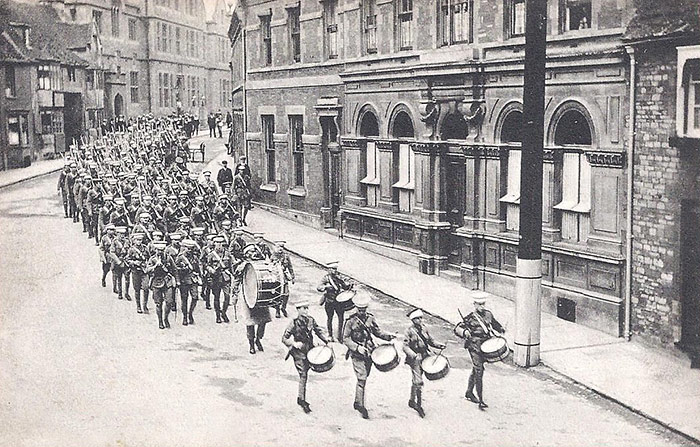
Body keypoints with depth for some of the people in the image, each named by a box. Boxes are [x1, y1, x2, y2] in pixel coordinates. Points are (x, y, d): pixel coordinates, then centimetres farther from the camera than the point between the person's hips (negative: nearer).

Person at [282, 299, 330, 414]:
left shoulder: (310, 320, -2)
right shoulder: (294, 323, -17)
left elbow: (318, 331, 13)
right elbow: (284, 338, -11)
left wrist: (326, 340, -1)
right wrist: (294, 344, -27)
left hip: (309, 350, 6)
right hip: (299, 352, -6)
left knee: (304, 374, 16)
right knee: (303, 375, -8)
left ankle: (300, 399, 31)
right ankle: (302, 401, 2)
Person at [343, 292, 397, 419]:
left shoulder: (370, 319, 4)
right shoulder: (351, 321, -10)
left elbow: (378, 332, 14)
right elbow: (345, 338, -8)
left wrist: (389, 336, -3)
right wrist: (357, 347, -20)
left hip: (369, 352, 5)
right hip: (357, 355, -5)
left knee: (363, 378, 14)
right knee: (362, 379, -11)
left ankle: (357, 402, 29)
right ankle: (361, 405, -5)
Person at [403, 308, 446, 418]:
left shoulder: (424, 329, 7)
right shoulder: (409, 331, -10)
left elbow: (431, 341, 16)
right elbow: (405, 346, -13)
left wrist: (439, 345, -3)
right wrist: (414, 356, -26)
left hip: (425, 356, 6)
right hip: (415, 358, -6)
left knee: (416, 381, 16)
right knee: (418, 382, -11)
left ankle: (412, 401, 30)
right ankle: (418, 404, -2)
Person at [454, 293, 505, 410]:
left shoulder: (488, 314, 7)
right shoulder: (470, 318, -9)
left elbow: (495, 323, 23)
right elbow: (457, 328, -9)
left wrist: (500, 329, 3)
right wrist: (464, 331, -29)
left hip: (486, 346, 6)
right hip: (475, 347, -6)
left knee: (475, 370, 20)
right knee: (479, 372, -11)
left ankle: (469, 392, 39)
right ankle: (481, 401, -9)